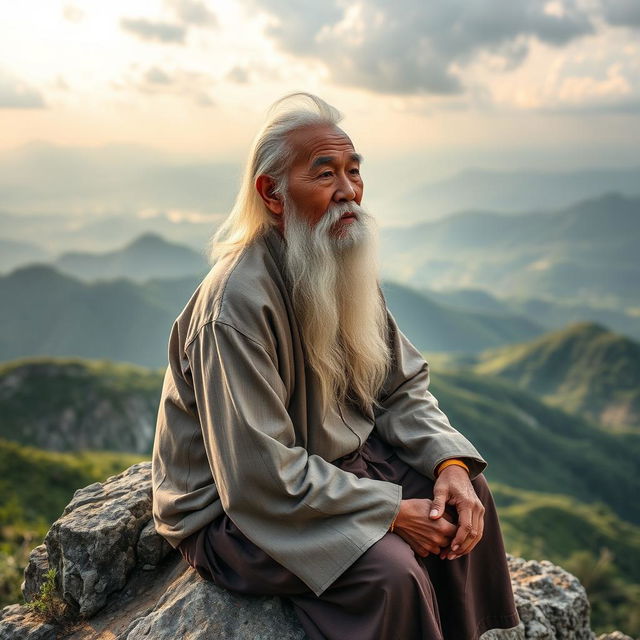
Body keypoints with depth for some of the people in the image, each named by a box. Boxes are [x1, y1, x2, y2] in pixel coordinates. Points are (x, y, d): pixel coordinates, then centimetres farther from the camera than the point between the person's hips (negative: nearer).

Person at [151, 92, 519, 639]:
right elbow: (259, 478, -29)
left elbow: (402, 387, 5)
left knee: (465, 496, 1)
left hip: (336, 457, 8)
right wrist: (390, 511, -23)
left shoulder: (348, 268, -2)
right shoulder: (236, 305, -29)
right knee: (390, 571, -26)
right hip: (230, 507, -8)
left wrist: (450, 462, -13)